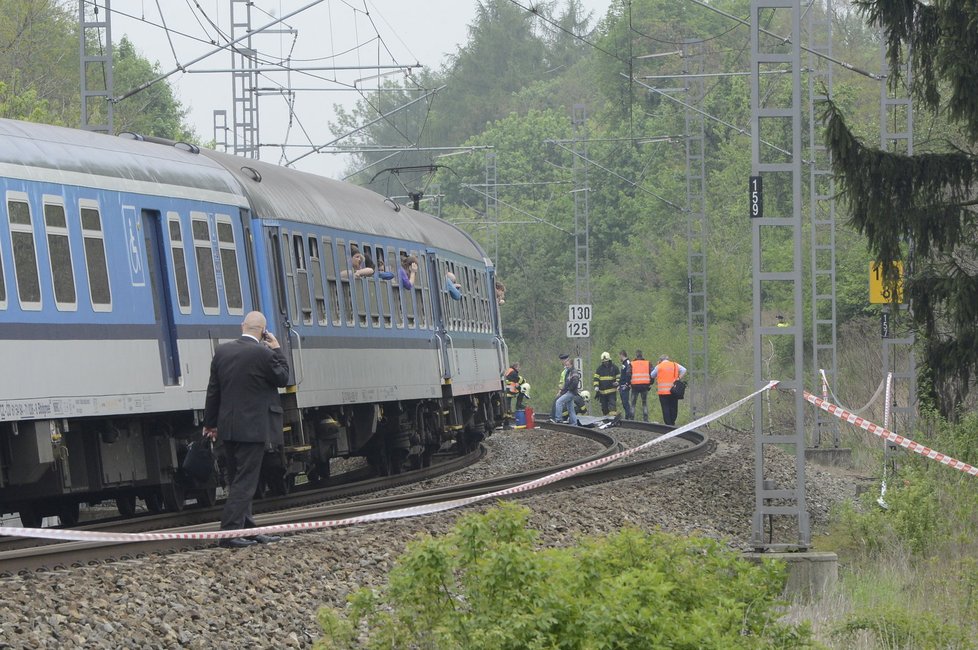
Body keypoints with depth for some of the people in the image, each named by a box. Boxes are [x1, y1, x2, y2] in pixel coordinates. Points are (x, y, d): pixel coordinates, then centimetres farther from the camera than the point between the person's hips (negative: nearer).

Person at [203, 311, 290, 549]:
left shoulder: (222, 351, 4)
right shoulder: (263, 353, -15)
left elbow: (213, 389, 9)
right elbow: (282, 378, -1)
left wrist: (210, 422, 17)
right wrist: (277, 350, 5)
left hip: (228, 428, 7)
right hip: (253, 428, -7)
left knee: (237, 481, 14)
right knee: (245, 482, -5)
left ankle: (246, 528, 20)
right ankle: (230, 532, -10)